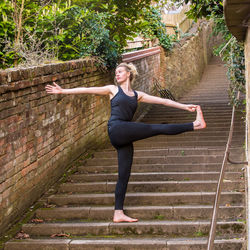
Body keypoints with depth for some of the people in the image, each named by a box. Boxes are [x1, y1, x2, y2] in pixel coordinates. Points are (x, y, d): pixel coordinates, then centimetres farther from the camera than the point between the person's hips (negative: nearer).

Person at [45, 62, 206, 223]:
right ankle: (194, 125, -6)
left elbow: (162, 101, 18)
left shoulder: (138, 95, 21)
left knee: (124, 175, 3)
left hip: (125, 138, 5)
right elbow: (87, 90, 7)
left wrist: (185, 106, 14)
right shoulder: (113, 89, 12)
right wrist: (63, 91, 2)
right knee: (158, 128, -12)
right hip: (117, 130, -5)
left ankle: (119, 213, 5)